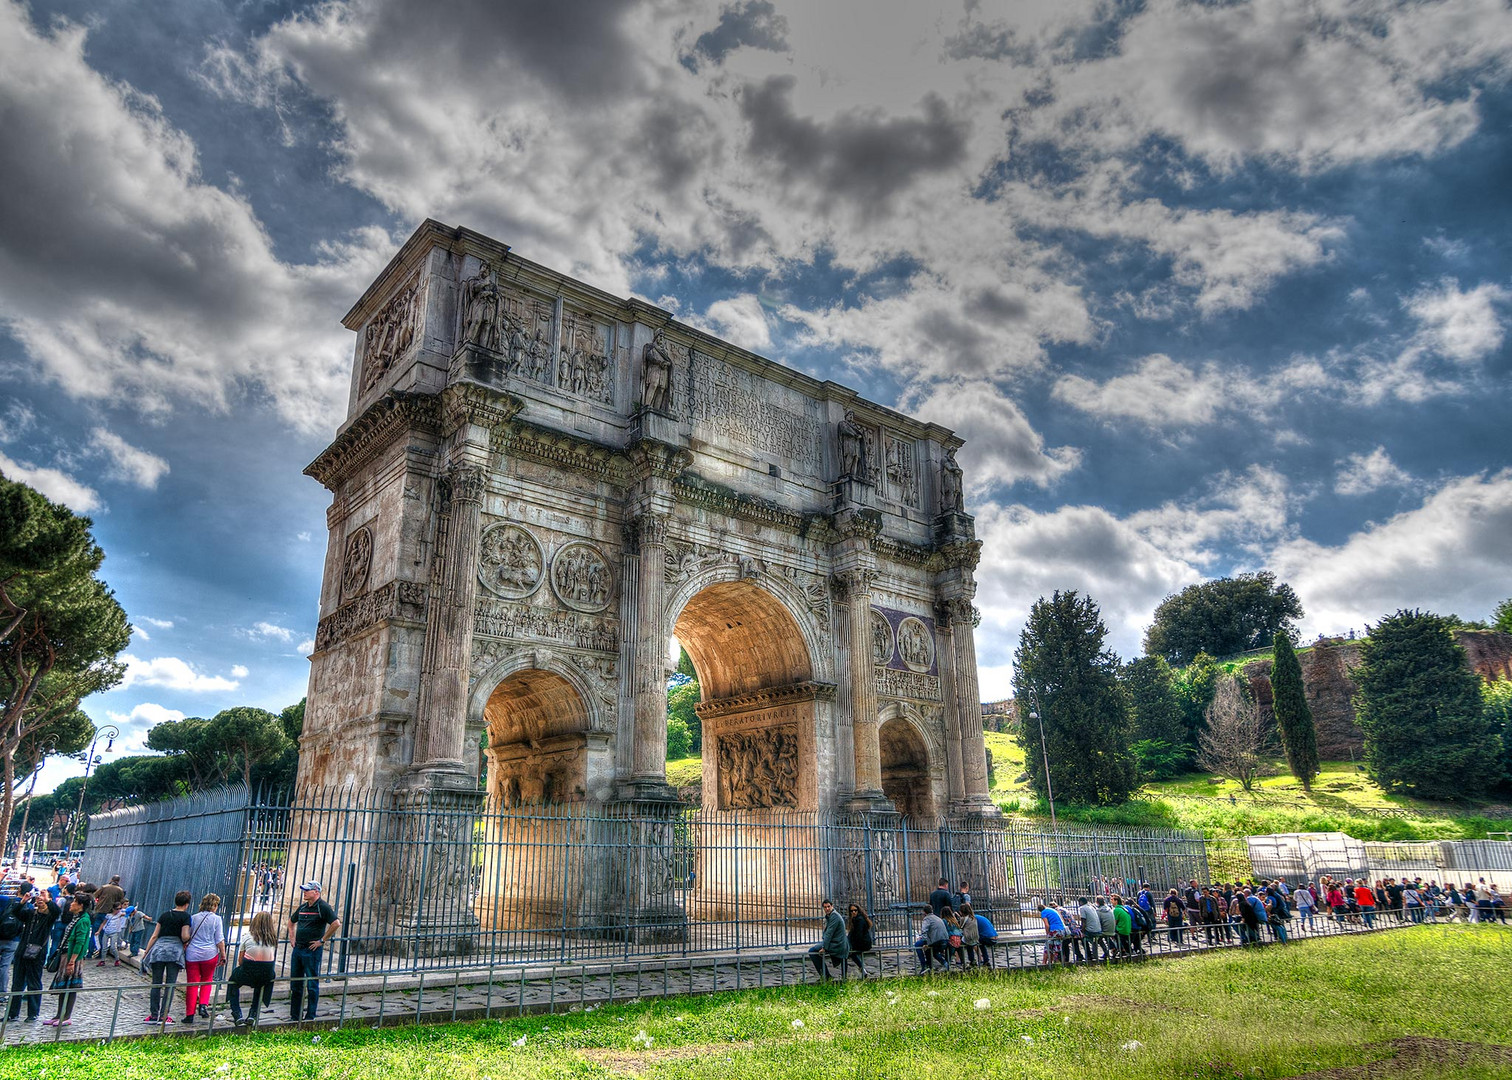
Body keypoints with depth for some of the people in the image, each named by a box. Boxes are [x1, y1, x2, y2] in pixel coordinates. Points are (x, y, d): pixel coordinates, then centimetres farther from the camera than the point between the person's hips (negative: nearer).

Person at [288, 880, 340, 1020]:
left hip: (312, 950, -7)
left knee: (312, 985, 0)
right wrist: (292, 936, 16)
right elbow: (291, 921, 30)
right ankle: (294, 1016, 23)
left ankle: (310, 1017, 8)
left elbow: (336, 924, -21)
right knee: (295, 984, 13)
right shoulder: (302, 907, 11)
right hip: (297, 949, 8)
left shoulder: (323, 907, -11)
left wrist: (322, 940, -16)